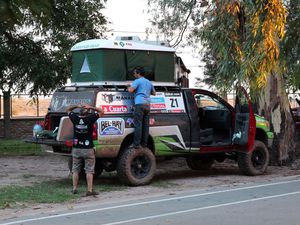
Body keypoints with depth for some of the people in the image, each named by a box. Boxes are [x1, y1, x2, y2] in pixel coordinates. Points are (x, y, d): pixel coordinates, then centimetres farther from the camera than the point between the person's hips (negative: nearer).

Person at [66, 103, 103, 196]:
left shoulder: (75, 118, -5)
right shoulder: (90, 119, -13)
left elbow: (68, 109, 13)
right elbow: (101, 111, 0)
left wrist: (77, 106, 1)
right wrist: (90, 107, -6)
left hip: (76, 149, 3)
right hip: (88, 149, -3)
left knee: (75, 170, 13)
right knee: (89, 170, 2)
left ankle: (74, 189, 16)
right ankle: (90, 190, -1)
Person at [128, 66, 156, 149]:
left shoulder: (137, 81, 0)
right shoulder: (149, 82, 23)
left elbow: (131, 90, -13)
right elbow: (154, 93, 34)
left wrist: (129, 88, 8)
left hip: (140, 104, -7)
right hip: (147, 104, 7)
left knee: (138, 124, -11)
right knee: (145, 125, 7)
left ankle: (136, 144, -15)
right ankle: (144, 143, 7)